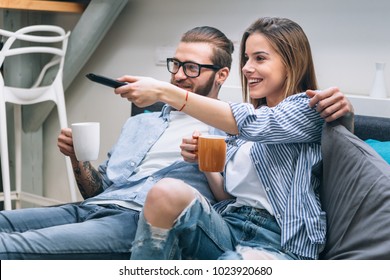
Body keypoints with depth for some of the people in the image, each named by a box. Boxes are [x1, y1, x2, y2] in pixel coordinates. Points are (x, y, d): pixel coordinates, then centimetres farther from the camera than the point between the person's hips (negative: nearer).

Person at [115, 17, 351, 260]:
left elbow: (253, 124, -19)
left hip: (283, 241, -6)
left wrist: (164, 92, -22)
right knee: (167, 192, -26)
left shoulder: (311, 107, 1)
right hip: (233, 227, 6)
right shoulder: (250, 116, 21)